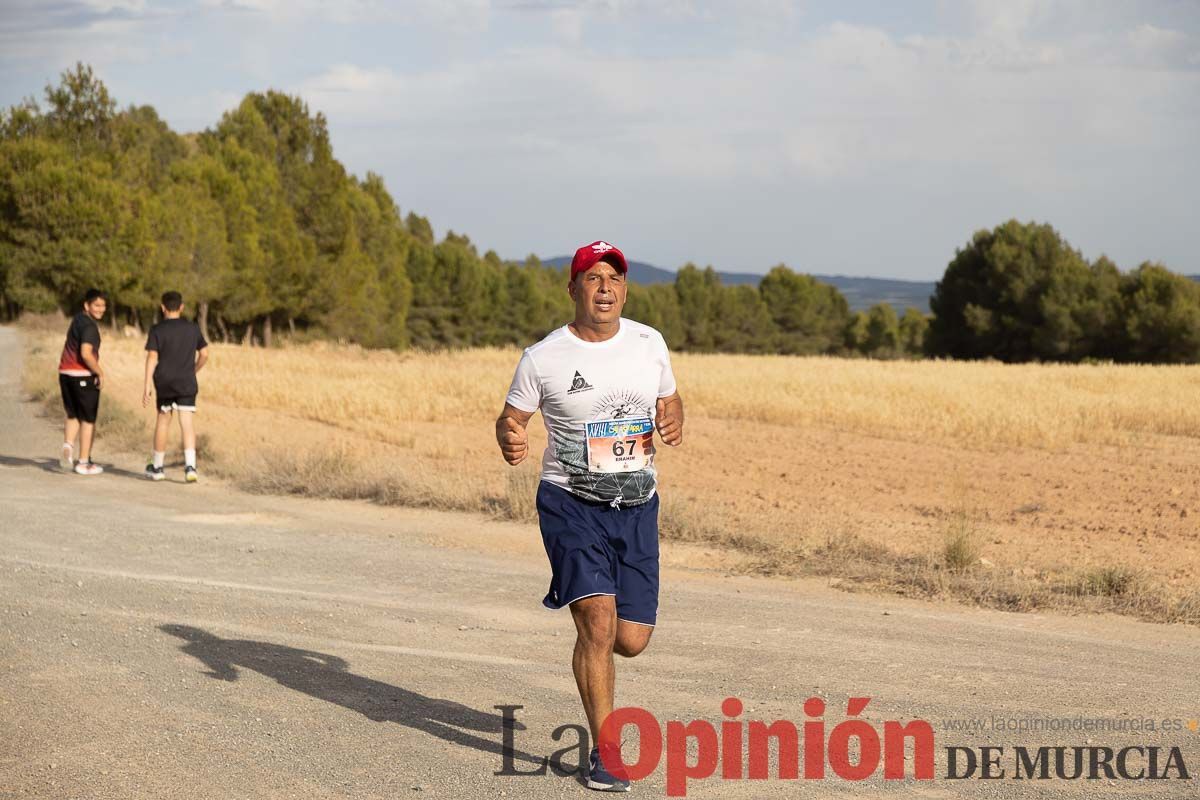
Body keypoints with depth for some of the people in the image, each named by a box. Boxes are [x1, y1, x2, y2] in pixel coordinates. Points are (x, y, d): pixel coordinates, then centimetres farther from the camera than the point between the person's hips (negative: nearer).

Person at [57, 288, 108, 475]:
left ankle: (68, 446, -5)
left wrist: (96, 368, 20)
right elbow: (86, 353, -26)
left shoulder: (78, 320, 14)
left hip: (65, 374, 8)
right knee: (88, 420, 4)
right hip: (83, 376, -8)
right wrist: (99, 373, -14)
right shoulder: (89, 325, -15)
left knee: (73, 416, 19)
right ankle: (84, 462, 7)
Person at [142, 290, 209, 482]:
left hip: (164, 383, -1)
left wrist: (147, 385, -11)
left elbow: (152, 357, -10)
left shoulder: (157, 330, -4)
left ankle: (157, 467, 23)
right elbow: (204, 354, 7)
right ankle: (190, 466, -19)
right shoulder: (193, 328, 5)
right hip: (187, 383, 1)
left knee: (163, 420, 13)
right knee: (187, 423, -3)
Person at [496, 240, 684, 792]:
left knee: (631, 640, 2)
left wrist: (673, 422, -5)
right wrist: (509, 441, -19)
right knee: (599, 622, -18)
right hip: (571, 503, -3)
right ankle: (605, 751, -4)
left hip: (636, 508, 4)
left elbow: (669, 399, 18)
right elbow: (510, 418, 4)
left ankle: (586, 631, 41)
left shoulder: (649, 343, 3)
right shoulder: (543, 358, -6)